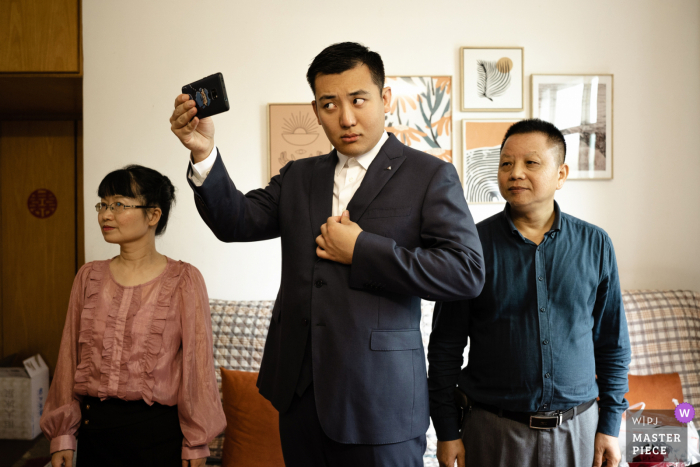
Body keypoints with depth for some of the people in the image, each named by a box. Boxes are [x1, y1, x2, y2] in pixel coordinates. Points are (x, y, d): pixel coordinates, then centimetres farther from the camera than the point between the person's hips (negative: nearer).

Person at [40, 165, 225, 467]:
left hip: (159, 430, -3)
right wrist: (62, 434, 8)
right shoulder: (89, 277, 3)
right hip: (95, 427, 4)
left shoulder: (184, 280, -9)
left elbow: (196, 363, -8)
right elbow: (69, 357, 7)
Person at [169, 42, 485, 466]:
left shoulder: (431, 176, -4)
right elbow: (238, 222, -1)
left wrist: (361, 250, -15)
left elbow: (467, 272, -14)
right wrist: (204, 154, -16)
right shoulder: (297, 177, 11)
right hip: (299, 391, 5)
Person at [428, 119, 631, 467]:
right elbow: (445, 347, -4)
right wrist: (446, 431, -4)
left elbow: (612, 344, 7)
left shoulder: (595, 245, -1)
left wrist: (610, 425, 5)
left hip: (577, 426, 2)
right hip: (492, 429, -1)